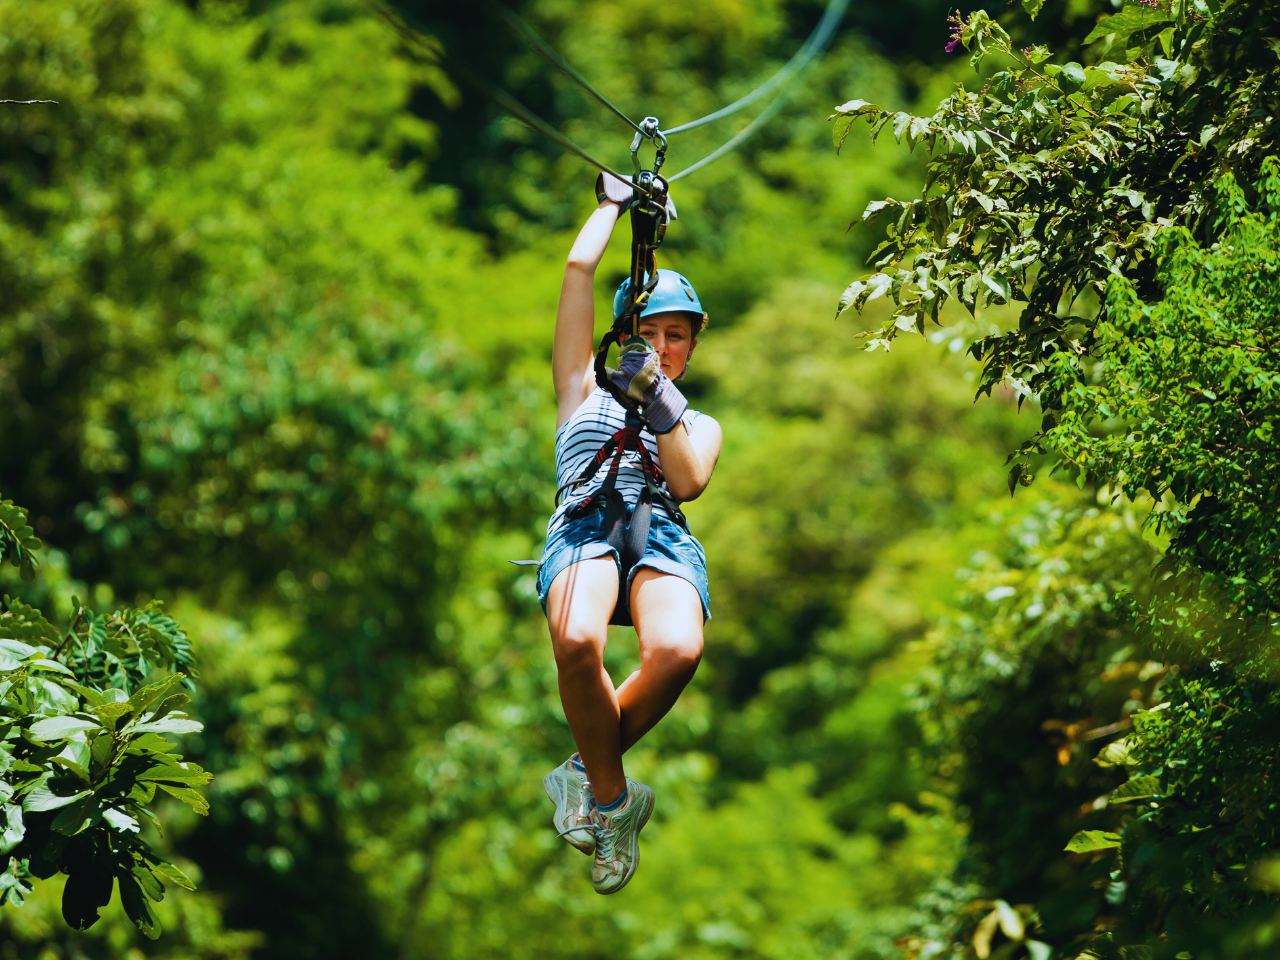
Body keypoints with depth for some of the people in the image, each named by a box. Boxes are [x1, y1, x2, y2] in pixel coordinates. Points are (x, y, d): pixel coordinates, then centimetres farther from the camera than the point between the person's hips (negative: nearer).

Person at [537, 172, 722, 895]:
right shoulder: (586, 391, 30)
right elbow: (580, 269, 26)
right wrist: (615, 204, 37)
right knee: (577, 641, -38)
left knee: (677, 650, -37)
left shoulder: (701, 425, 31)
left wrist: (659, 399, -1)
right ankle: (614, 800, -15)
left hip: (664, 535, 1)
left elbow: (688, 482, 7)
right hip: (585, 526, -1)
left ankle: (589, 773, -10)